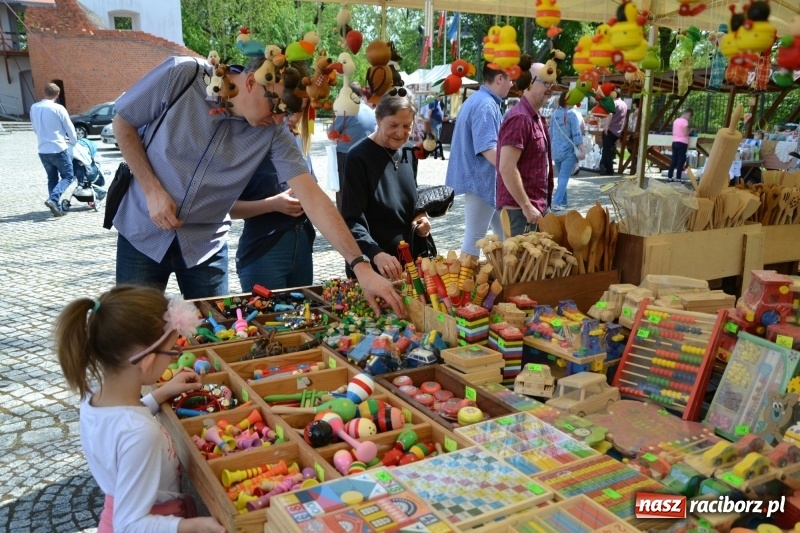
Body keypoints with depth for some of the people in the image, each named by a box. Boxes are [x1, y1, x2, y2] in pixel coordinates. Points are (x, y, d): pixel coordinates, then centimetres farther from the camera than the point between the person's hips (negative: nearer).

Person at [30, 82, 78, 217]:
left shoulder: (34, 108, 5)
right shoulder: (58, 108, -12)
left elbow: (35, 129, 16)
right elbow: (70, 128, -4)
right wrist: (73, 142, 15)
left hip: (43, 150, 6)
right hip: (58, 149, -5)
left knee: (52, 178, 14)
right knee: (68, 176, 6)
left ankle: (57, 208, 10)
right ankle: (53, 199, -15)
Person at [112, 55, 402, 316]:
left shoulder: (274, 132, -15)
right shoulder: (181, 76, -18)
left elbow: (312, 197, -20)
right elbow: (123, 121, -5)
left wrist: (361, 266, -26)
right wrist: (152, 190, -16)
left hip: (205, 244, 1)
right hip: (144, 230, -1)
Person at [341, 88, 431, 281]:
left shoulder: (408, 155, 5)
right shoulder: (358, 157, -17)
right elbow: (352, 221, -22)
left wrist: (420, 217, -3)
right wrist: (376, 254, -38)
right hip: (369, 266, -6)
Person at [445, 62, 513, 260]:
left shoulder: (478, 100, 15)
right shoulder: (486, 105, -18)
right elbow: (488, 149, -26)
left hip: (482, 179, 11)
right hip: (481, 180, -11)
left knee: (505, 234, 17)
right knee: (475, 238, -2)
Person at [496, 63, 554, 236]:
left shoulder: (538, 118, 14)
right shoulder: (520, 118, -17)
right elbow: (507, 168, -24)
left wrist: (539, 205, 17)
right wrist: (526, 207, -21)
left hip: (536, 206, 10)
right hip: (519, 208, -10)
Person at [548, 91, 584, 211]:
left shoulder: (554, 115, 6)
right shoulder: (571, 115, -11)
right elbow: (576, 135, -14)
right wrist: (583, 150, -12)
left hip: (556, 151, 6)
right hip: (568, 151, -6)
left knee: (561, 177, 16)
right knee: (564, 177, -7)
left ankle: (563, 201, 21)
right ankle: (557, 202, -16)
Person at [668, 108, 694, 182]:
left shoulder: (676, 120, 11)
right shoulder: (685, 121, -12)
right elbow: (686, 133, -16)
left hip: (674, 142, 7)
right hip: (682, 143, -7)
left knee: (673, 160, 9)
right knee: (681, 160, -1)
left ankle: (669, 177, 9)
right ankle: (678, 178, -1)